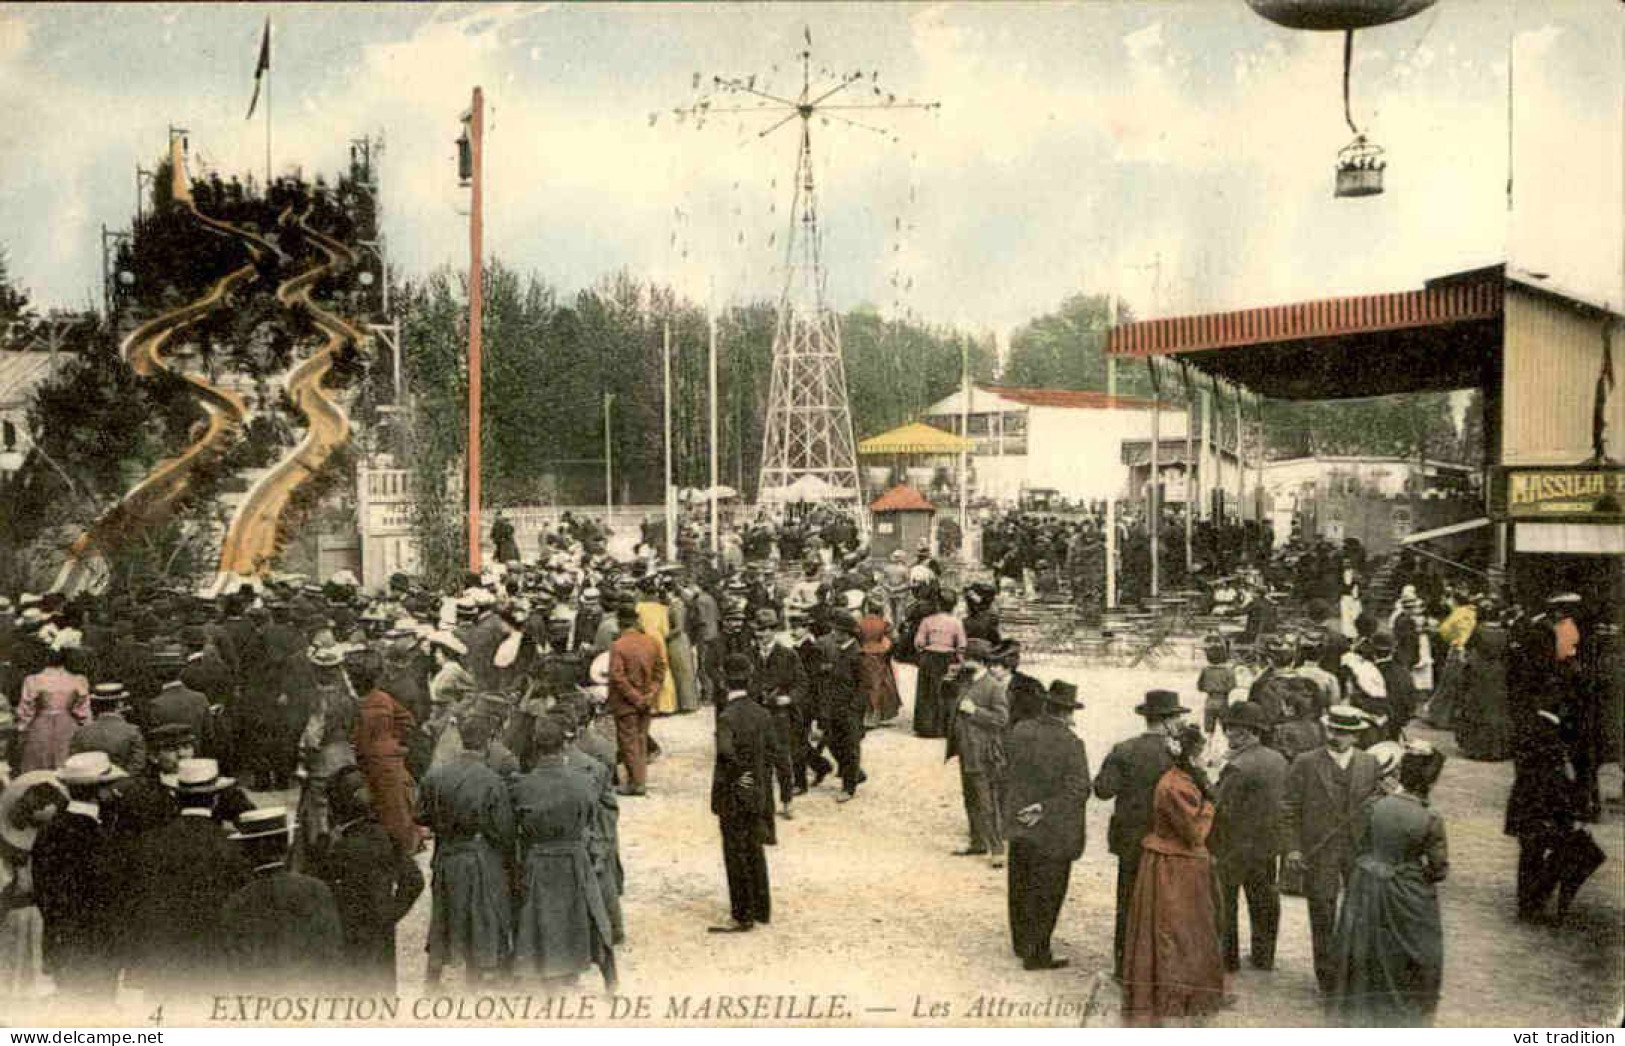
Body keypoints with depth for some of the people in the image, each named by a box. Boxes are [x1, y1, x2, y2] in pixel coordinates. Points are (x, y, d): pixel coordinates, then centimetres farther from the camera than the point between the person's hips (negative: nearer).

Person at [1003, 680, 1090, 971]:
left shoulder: (1020, 730, -6)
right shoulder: (1070, 743, -21)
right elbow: (1079, 789, -23)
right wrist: (1046, 809, -18)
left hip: (1019, 825, 6)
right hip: (1052, 831, -6)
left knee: (1020, 887, 21)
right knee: (1045, 893, 9)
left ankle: (1021, 944, 38)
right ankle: (1036, 953, 18)